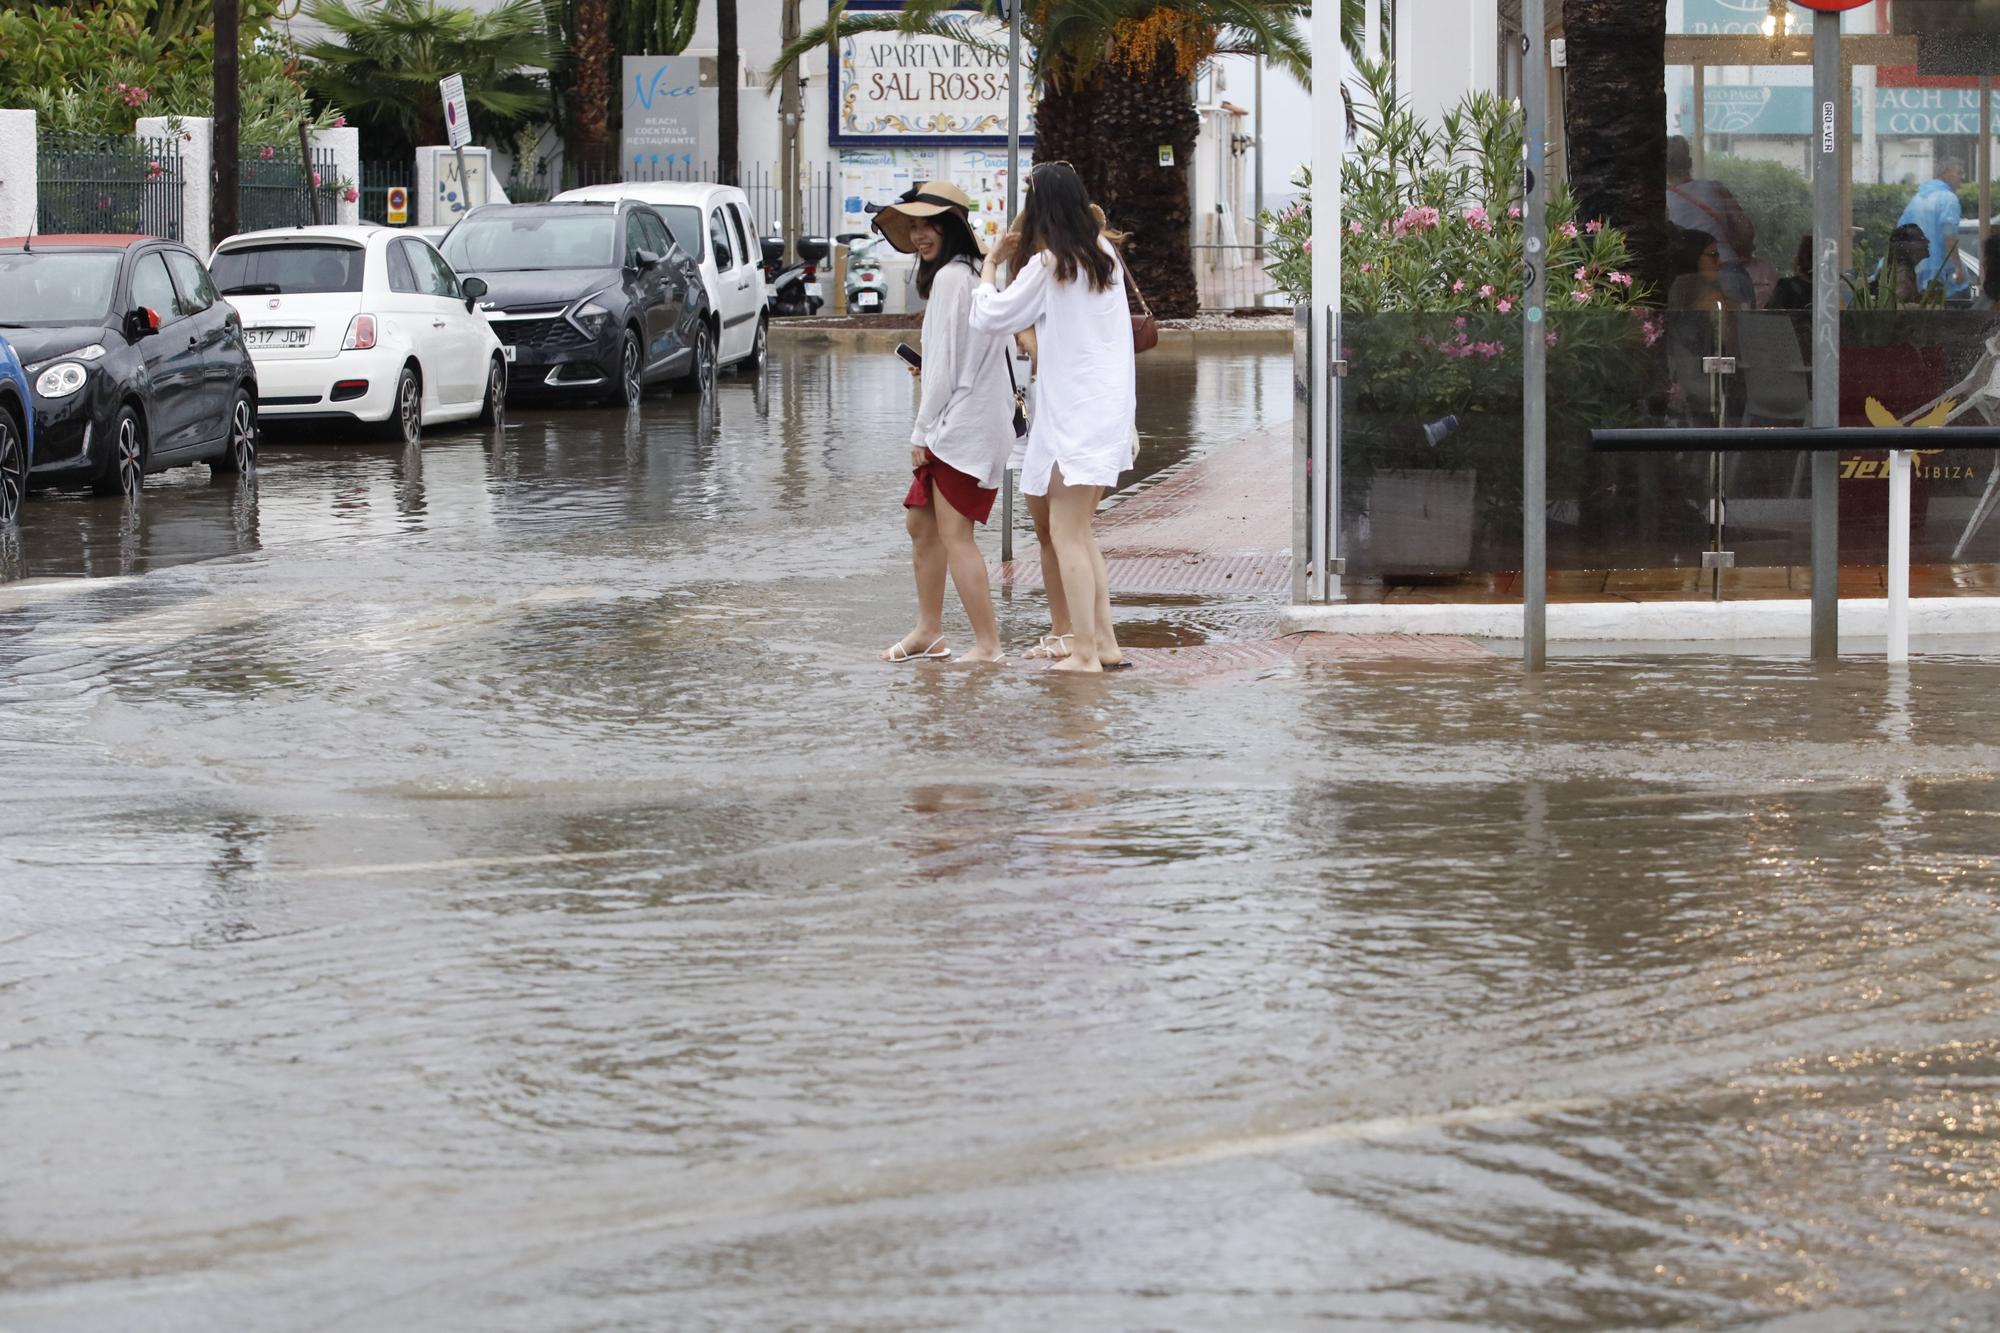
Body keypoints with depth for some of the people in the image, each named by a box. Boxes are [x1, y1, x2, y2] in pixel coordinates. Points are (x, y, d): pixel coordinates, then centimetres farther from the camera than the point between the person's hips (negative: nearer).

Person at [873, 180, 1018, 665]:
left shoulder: (950, 278, -13)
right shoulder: (972, 275, 16)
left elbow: (946, 362, -16)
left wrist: (923, 431, -12)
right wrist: (928, 374, 14)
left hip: (961, 424, -10)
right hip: (958, 423, 10)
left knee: (954, 534, -9)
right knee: (920, 522, 16)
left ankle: (988, 644, -8)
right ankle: (929, 632, 24)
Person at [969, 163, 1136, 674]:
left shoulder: (1047, 264, -12)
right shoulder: (1105, 253, 10)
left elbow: (989, 316, -6)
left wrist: (991, 264, 8)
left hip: (1073, 412, -8)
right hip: (1110, 405, 8)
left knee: (1067, 533, -6)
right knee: (1081, 531, 15)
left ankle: (1085, 653, -9)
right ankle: (1105, 641, 14)